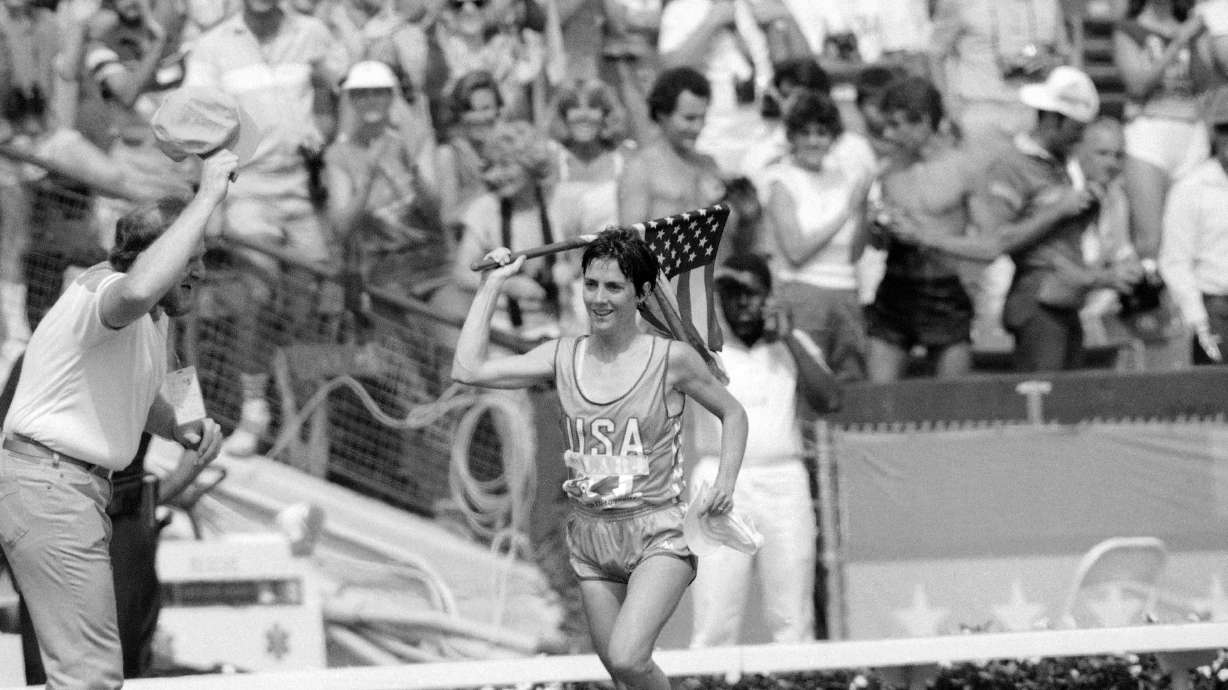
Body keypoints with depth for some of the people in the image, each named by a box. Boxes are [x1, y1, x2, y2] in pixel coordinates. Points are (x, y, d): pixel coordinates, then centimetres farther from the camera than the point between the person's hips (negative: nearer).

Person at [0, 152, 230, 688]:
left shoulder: (152, 318, 15)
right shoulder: (104, 292, -18)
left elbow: (142, 402, 32)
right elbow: (138, 289, -46)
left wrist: (181, 429, 8)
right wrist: (207, 196, -37)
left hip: (75, 490, 11)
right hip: (49, 492, -11)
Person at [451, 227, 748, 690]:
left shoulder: (670, 359, -8)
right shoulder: (563, 357, 1)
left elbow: (732, 413, 7)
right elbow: (468, 370, -6)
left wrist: (724, 483, -7)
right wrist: (493, 284, -2)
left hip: (658, 535, -5)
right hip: (590, 538, 5)